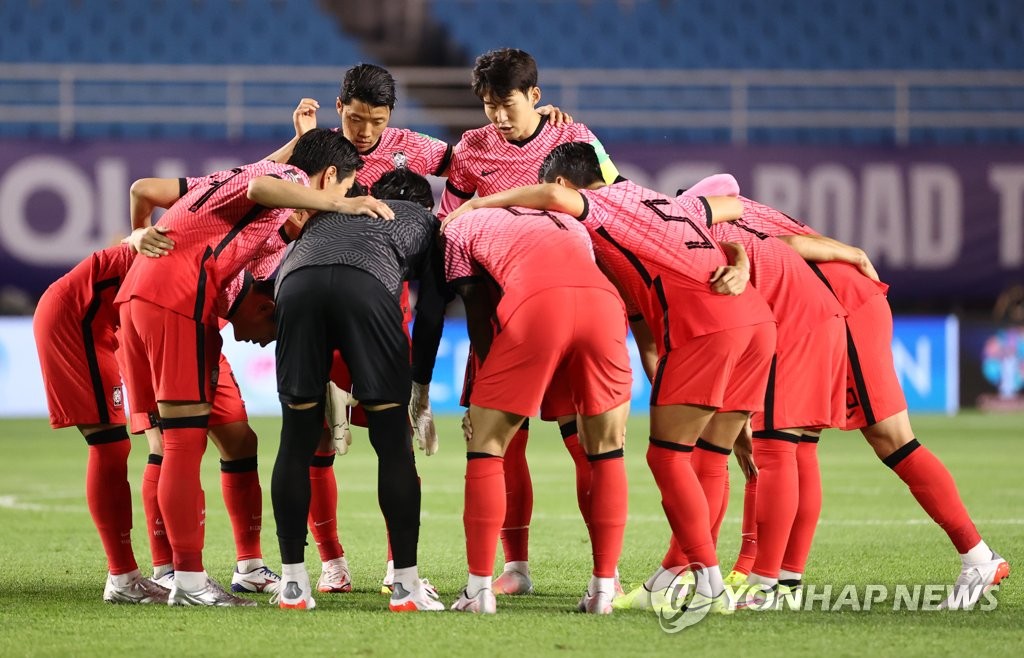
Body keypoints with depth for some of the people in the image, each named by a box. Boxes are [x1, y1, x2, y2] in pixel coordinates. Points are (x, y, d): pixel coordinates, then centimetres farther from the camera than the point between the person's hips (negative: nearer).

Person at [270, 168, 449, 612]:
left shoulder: (334, 208, 44)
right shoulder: (425, 221, 35)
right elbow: (431, 312, 27)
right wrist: (419, 385, 37)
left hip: (297, 281, 3)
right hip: (369, 285, -3)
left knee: (297, 440, 11)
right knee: (393, 444, 6)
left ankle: (293, 583, 12)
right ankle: (406, 584, 7)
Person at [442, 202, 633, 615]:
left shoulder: (459, 229, 30)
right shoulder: (570, 225, 40)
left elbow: (479, 317, 21)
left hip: (536, 304, -3)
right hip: (603, 300, 3)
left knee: (485, 445, 12)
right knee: (607, 453, 18)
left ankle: (480, 588, 8)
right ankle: (604, 588, 14)